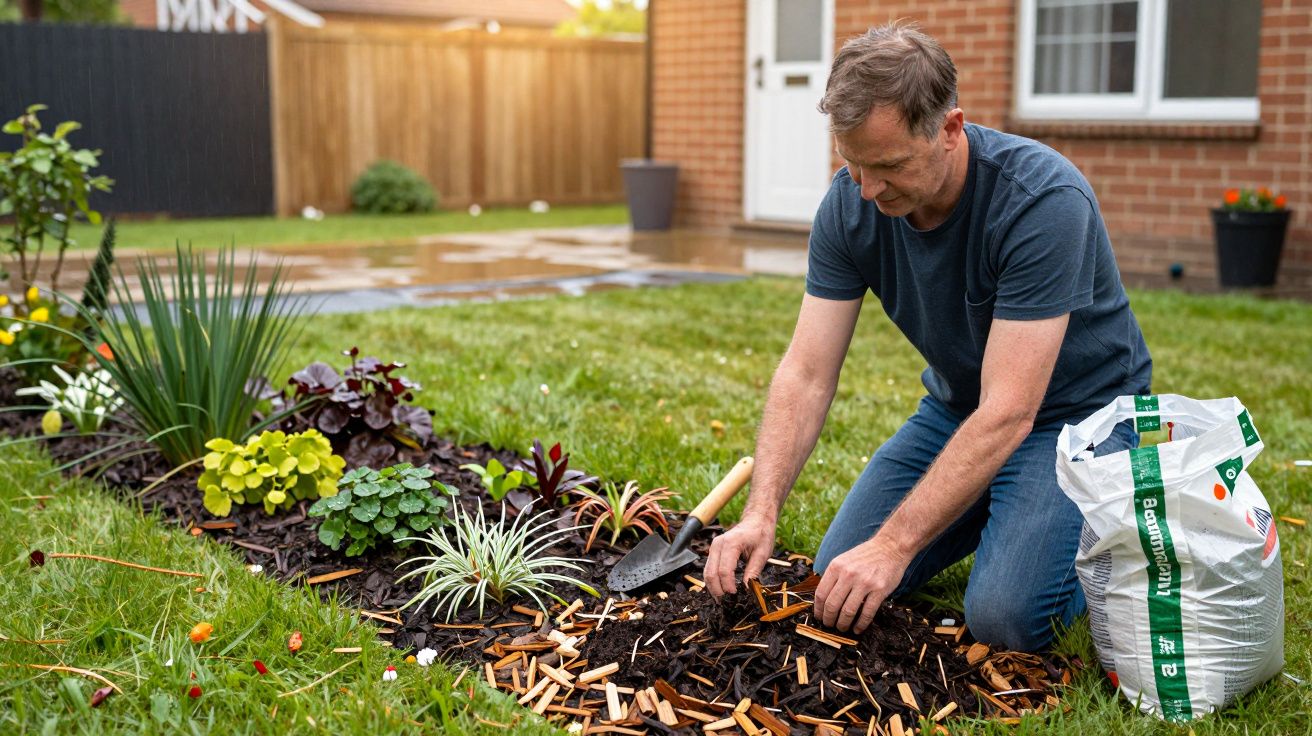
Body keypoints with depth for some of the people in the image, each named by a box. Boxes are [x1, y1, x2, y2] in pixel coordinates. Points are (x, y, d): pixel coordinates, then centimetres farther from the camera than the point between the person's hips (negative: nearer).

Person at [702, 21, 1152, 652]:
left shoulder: (1043, 200, -33)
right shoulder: (850, 204, -16)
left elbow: (1007, 413, -34)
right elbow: (807, 372, -15)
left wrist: (894, 544, -36)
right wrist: (761, 513, -28)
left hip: (1074, 410, -5)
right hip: (957, 406, 6)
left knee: (1005, 616, -24)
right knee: (841, 577, -4)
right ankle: (994, 509, 20)